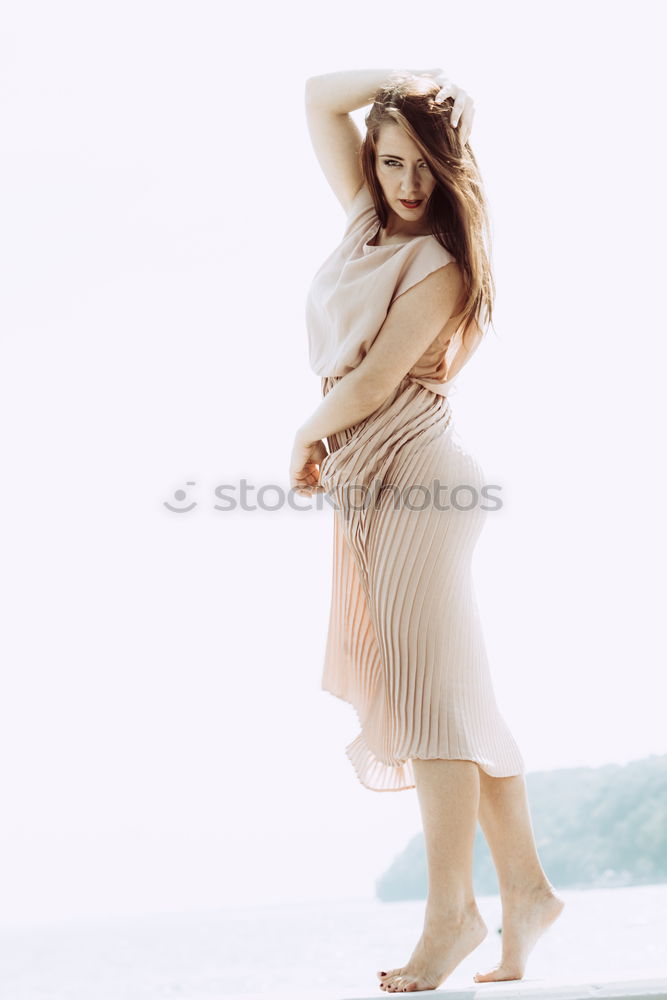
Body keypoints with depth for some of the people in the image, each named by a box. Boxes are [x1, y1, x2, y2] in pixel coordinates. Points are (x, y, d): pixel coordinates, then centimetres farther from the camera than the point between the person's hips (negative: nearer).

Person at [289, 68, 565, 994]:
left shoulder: (439, 263, -6)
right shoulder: (368, 221, 16)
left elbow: (376, 380, -12)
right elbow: (319, 97, 20)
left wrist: (308, 437, 1)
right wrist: (400, 78, 11)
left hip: (416, 470, -8)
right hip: (367, 483, 8)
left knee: (426, 683, -12)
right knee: (447, 692, 6)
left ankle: (451, 908, -11)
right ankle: (525, 886, 9)